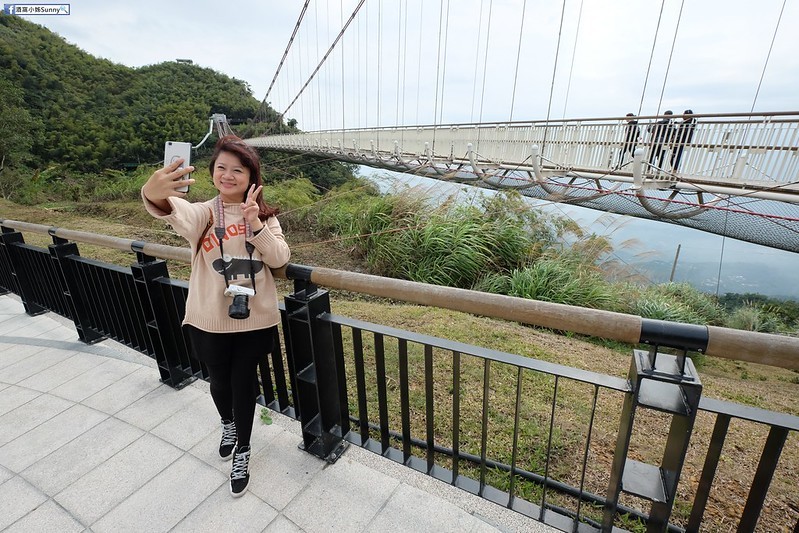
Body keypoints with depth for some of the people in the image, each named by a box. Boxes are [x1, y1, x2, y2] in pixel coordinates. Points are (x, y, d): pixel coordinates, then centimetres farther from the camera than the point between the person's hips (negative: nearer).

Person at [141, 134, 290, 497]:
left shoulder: (264, 215, -1)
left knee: (243, 383, 13)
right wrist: (154, 196, -56)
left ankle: (242, 451, 37)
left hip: (254, 318, 0)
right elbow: (179, 215, -33)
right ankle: (227, 424, 55)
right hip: (210, 321, 0)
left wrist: (256, 223, -25)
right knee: (220, 382, 21)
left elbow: (279, 259, -13)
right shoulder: (202, 213, -8)